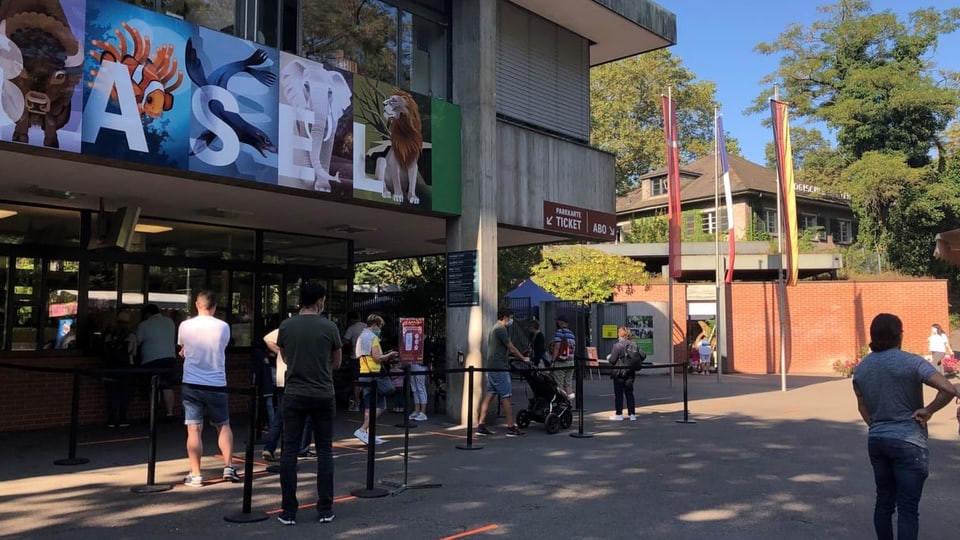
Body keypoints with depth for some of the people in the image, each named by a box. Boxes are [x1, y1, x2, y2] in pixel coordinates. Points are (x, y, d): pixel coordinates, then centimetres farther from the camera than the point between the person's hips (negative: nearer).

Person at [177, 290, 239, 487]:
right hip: (217, 384, 0)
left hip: (191, 384, 0)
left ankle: (195, 474, 3)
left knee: (194, 429, 2)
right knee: (223, 426, 15)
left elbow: (182, 350, 14)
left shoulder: (185, 325, -3)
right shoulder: (223, 327, -4)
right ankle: (228, 467, 10)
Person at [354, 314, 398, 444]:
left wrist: (385, 356, 20)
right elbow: (377, 358, -17)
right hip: (373, 375, -10)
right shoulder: (373, 337, -10)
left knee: (369, 407, 12)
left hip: (363, 374, 10)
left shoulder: (361, 337, 19)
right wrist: (390, 355, -1)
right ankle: (362, 430, -16)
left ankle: (369, 434, 14)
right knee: (380, 406, -8)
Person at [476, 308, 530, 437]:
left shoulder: (495, 328, 19)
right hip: (499, 368, -10)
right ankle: (511, 428, -2)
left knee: (489, 395, 9)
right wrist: (523, 358, 3)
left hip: (491, 367, 10)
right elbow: (511, 349, -10)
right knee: (506, 397, -5)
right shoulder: (501, 329, -13)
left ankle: (481, 425, 8)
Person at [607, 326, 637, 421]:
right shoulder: (634, 345, 1)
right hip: (630, 373, 5)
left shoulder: (617, 345, -15)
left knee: (618, 394, 4)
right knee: (629, 393, 11)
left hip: (619, 372, -5)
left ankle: (619, 414, 8)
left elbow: (612, 360, -15)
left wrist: (609, 358, 6)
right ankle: (632, 414, 11)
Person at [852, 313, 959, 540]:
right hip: (908, 442, -6)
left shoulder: (861, 368, 6)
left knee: (884, 501, 15)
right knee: (907, 508, -1)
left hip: (876, 441, 6)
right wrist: (928, 410, -10)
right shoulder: (911, 362, -13)